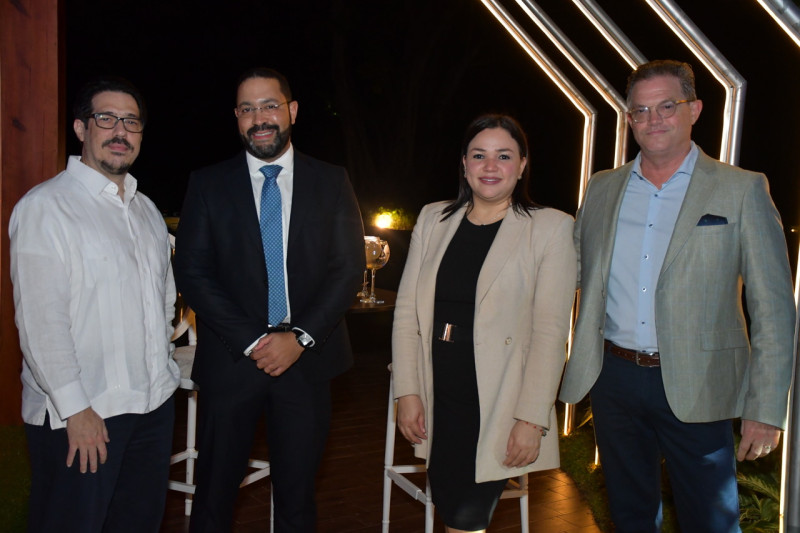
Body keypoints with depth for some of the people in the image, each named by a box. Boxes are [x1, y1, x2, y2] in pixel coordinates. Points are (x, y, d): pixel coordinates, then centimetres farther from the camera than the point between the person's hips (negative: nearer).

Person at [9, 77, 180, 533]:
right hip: (78, 414, -6)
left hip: (155, 403, 7)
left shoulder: (147, 211, 13)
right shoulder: (46, 207, -9)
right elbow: (40, 320, -15)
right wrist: (76, 409, -16)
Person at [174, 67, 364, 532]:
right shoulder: (208, 184, 3)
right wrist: (252, 341, -12)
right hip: (231, 360, 0)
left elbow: (349, 267, -1)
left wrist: (299, 337, -11)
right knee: (215, 494, 9)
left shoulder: (331, 182, 5)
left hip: (307, 359, 1)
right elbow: (193, 272, -3)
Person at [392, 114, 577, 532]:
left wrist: (532, 419, -12)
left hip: (497, 405, -3)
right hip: (438, 402, 4)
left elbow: (550, 330, -8)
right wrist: (408, 392, 0)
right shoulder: (433, 219, 8)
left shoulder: (551, 227, -3)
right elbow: (407, 310, 7)